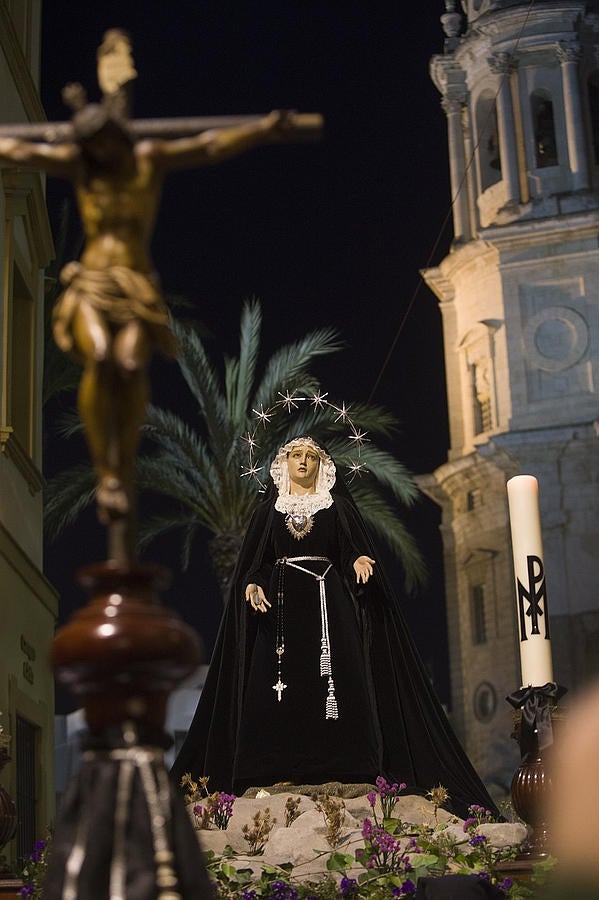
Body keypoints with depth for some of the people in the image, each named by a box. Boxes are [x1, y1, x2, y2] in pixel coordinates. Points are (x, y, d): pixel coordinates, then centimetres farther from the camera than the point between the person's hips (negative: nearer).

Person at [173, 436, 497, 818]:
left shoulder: (337, 507, 11)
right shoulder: (269, 511, 15)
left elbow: (352, 550, 4)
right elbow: (254, 561, 10)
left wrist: (358, 561, -19)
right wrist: (252, 585, -10)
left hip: (328, 600, -1)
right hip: (281, 603, 1)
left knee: (336, 678, -11)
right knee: (281, 679, -8)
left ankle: (340, 768, -11)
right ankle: (282, 770, -8)